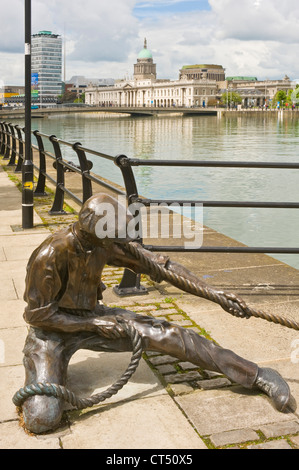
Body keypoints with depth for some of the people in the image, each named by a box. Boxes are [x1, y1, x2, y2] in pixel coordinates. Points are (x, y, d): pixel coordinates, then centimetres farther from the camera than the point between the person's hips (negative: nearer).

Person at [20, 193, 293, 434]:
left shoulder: (108, 243, -14)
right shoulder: (50, 256, -31)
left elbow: (157, 264, -7)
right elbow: (37, 313, -20)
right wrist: (95, 324, -19)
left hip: (91, 315, 5)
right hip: (51, 328, -4)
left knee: (162, 333, -11)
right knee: (42, 419, -25)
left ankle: (258, 376, -4)